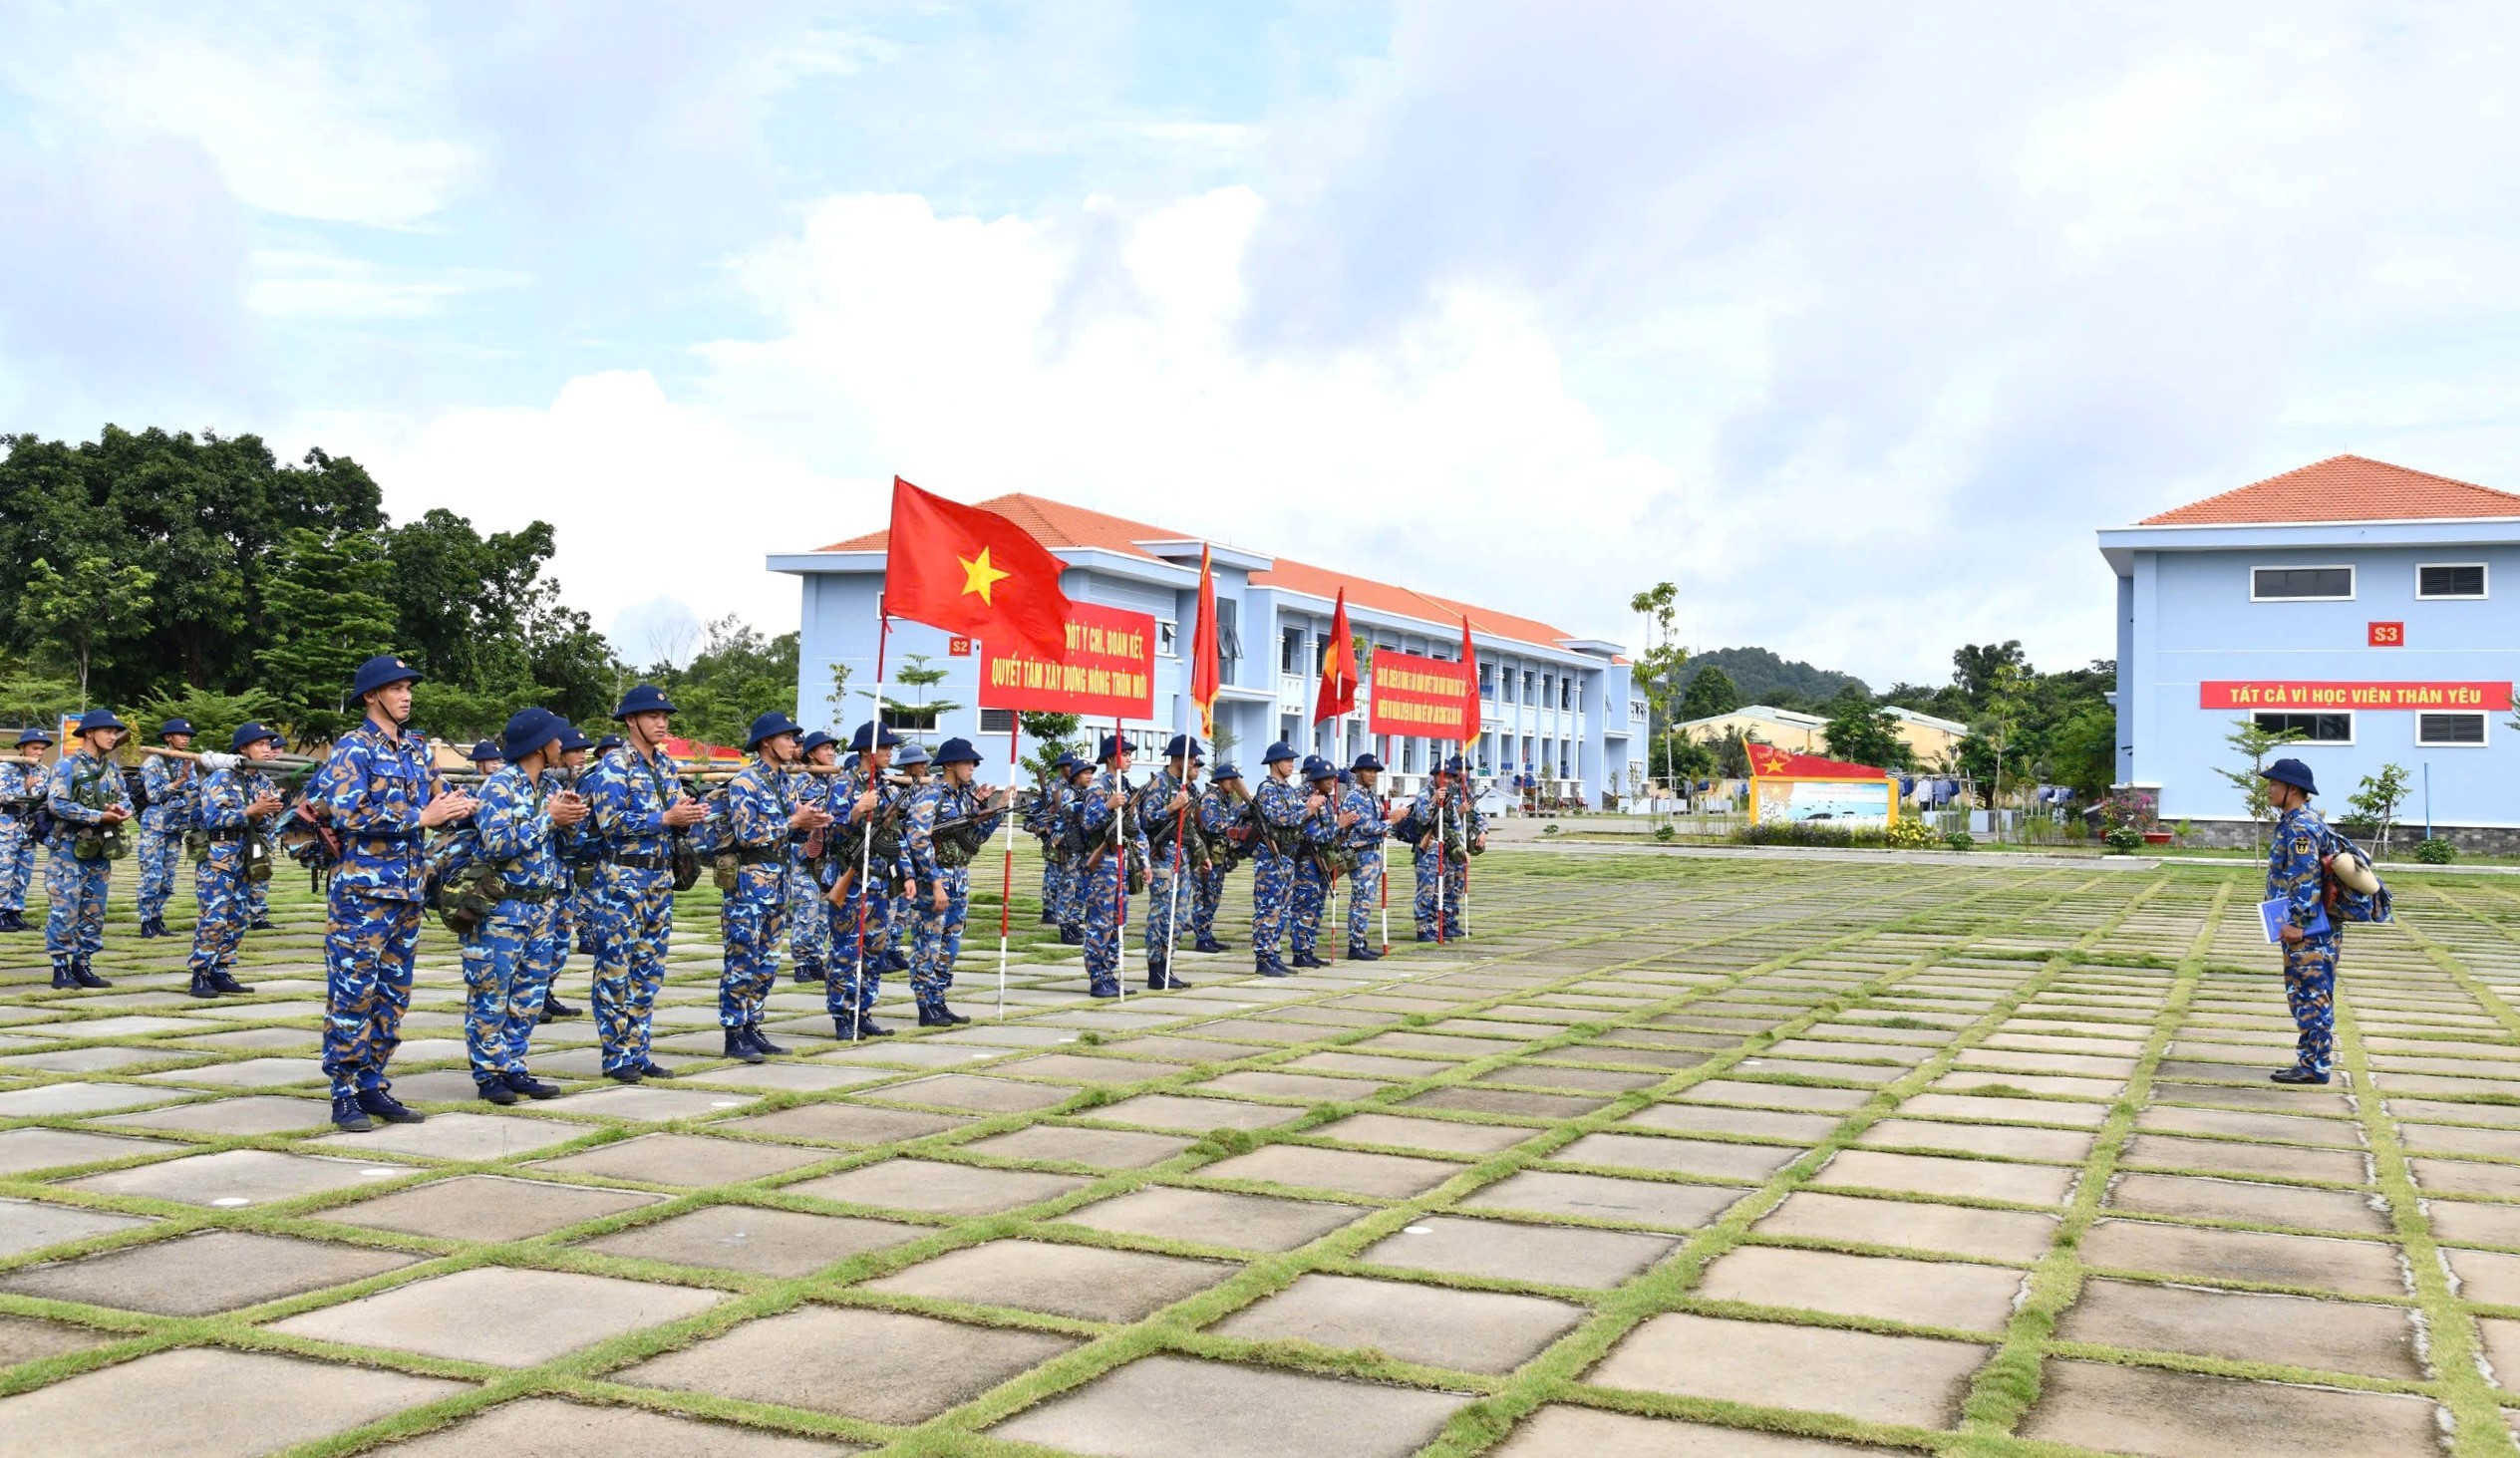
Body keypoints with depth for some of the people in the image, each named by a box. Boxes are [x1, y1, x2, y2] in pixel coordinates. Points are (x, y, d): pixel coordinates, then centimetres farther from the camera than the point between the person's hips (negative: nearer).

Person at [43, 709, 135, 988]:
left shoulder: (111, 768, 11)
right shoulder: (67, 765, -10)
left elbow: (125, 798, 10)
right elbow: (57, 805, -19)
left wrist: (121, 809, -14)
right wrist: (99, 816, -23)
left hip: (100, 850, 7)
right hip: (69, 848, -7)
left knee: (94, 910, 9)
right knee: (65, 909, -6)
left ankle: (81, 965, 18)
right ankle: (60, 968, 0)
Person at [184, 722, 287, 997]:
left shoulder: (264, 782, 10)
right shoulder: (221, 778, -10)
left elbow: (265, 825, 10)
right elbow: (213, 818, -20)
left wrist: (264, 814, -12)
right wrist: (251, 811, -24)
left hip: (244, 860, 8)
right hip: (216, 858, -7)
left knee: (238, 918, 9)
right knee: (213, 918, -10)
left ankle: (220, 972, 16)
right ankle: (200, 976, -4)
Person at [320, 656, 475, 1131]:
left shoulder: (415, 750, 14)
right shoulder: (352, 749, -7)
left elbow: (430, 804, 18)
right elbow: (347, 814, -18)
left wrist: (452, 806, -6)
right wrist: (420, 818, -18)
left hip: (407, 891, 7)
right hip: (362, 890, -7)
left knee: (393, 994, 11)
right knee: (352, 994, -3)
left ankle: (374, 1086, 19)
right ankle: (345, 1094, 4)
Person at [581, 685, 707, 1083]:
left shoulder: (665, 766, 14)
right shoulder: (613, 764, -9)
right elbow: (610, 821, -20)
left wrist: (687, 816, -6)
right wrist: (665, 818, -21)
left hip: (660, 878, 7)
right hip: (620, 880, -7)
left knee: (650, 970, 9)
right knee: (616, 969, -2)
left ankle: (637, 1051, 16)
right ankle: (616, 1057, 4)